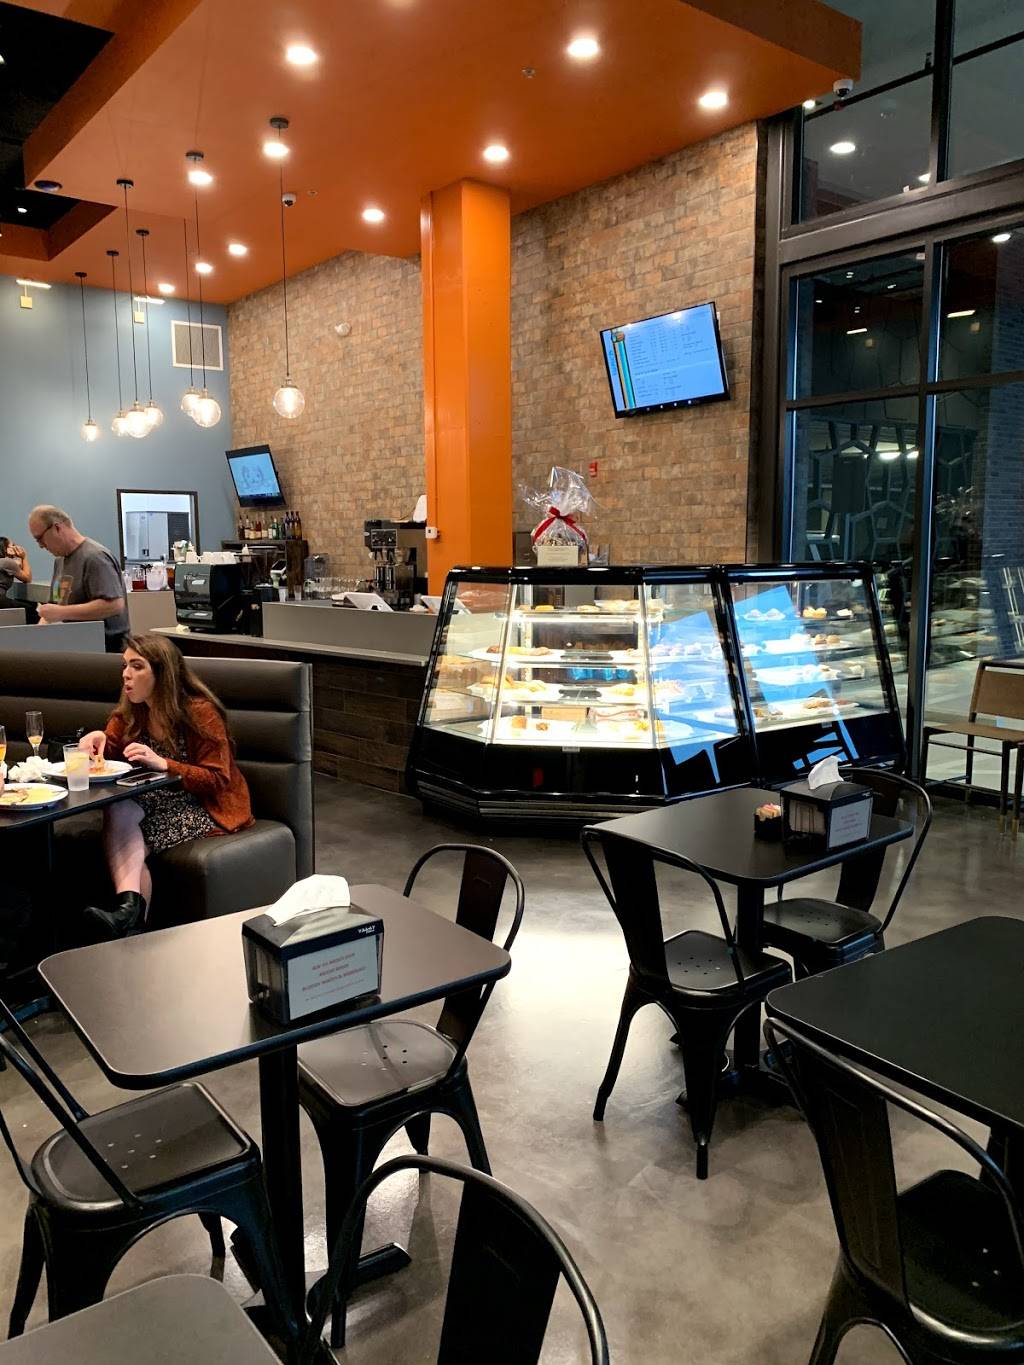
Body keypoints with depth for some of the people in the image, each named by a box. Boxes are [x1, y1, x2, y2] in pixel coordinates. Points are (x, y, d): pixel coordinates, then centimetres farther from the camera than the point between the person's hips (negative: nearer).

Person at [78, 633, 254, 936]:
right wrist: (97, 740, -14)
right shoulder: (131, 710, 5)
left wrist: (162, 763, -31)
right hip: (156, 799, 6)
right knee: (117, 809, -28)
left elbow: (217, 781, -18)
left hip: (207, 807, -6)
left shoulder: (200, 712, -16)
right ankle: (129, 907, -43)